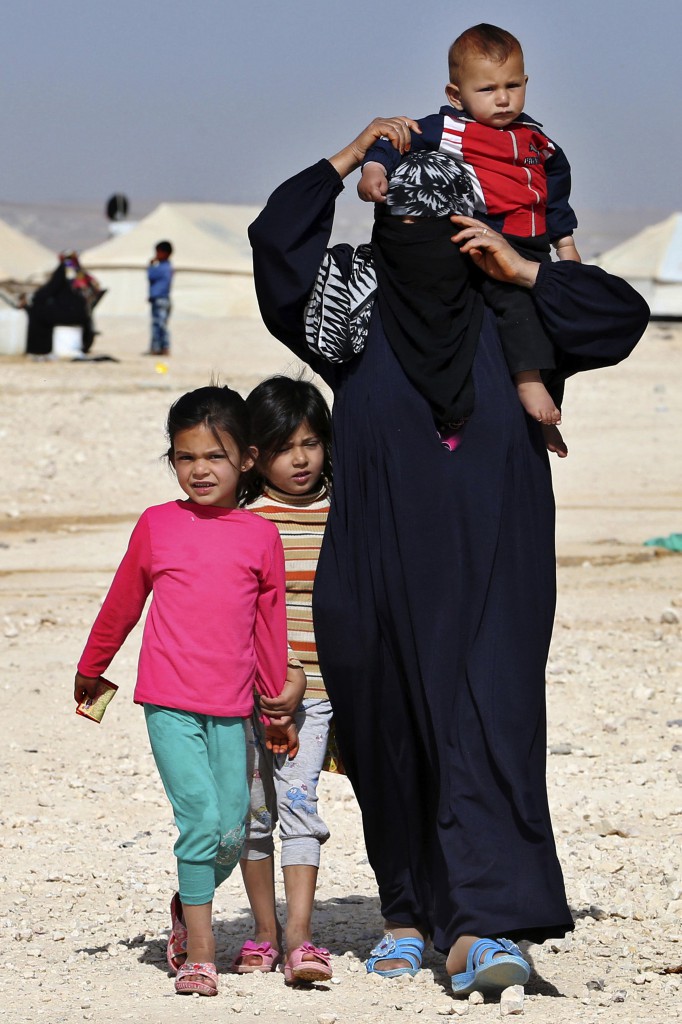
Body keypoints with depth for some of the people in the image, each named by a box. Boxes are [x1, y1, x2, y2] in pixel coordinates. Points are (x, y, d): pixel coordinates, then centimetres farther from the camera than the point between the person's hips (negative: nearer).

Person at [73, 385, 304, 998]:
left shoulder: (261, 537, 5)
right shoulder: (158, 526, 2)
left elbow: (270, 629, 13)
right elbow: (123, 604, 15)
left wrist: (279, 707, 16)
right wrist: (91, 670, 25)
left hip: (230, 709, 2)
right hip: (169, 701, -2)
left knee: (232, 835, 0)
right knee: (201, 818, -12)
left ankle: (189, 905, 30)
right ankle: (199, 954, -4)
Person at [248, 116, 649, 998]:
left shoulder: (508, 323, 10)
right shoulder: (357, 324, 6)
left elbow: (625, 312, 5)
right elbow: (277, 240, -5)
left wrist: (523, 271, -1)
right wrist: (352, 155, -3)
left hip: (490, 581, -1)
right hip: (382, 577, 1)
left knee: (486, 733, -13)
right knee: (392, 743, 6)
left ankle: (476, 930, -22)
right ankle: (407, 914, 20)